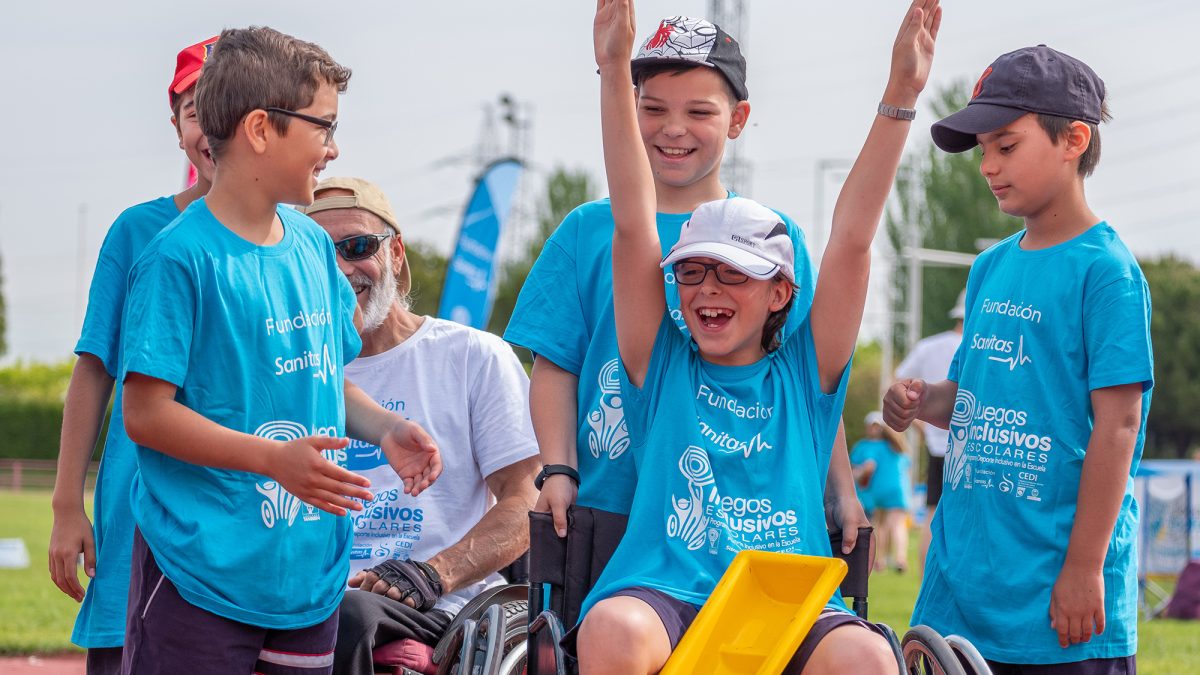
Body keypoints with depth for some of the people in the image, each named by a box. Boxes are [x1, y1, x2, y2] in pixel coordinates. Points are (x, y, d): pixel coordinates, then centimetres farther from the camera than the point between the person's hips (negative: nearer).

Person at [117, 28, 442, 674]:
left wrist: (384, 427, 2)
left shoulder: (313, 245, 12)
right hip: (200, 573, -7)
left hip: (311, 572, 7)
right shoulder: (181, 257, -12)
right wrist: (276, 458, -23)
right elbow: (145, 412, -15)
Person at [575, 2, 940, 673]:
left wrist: (900, 97, -1)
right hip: (662, 593, -1)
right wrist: (615, 72, -3)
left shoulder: (803, 376, 16)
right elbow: (633, 227, 7)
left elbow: (851, 240, 8)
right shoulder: (662, 366, 16)